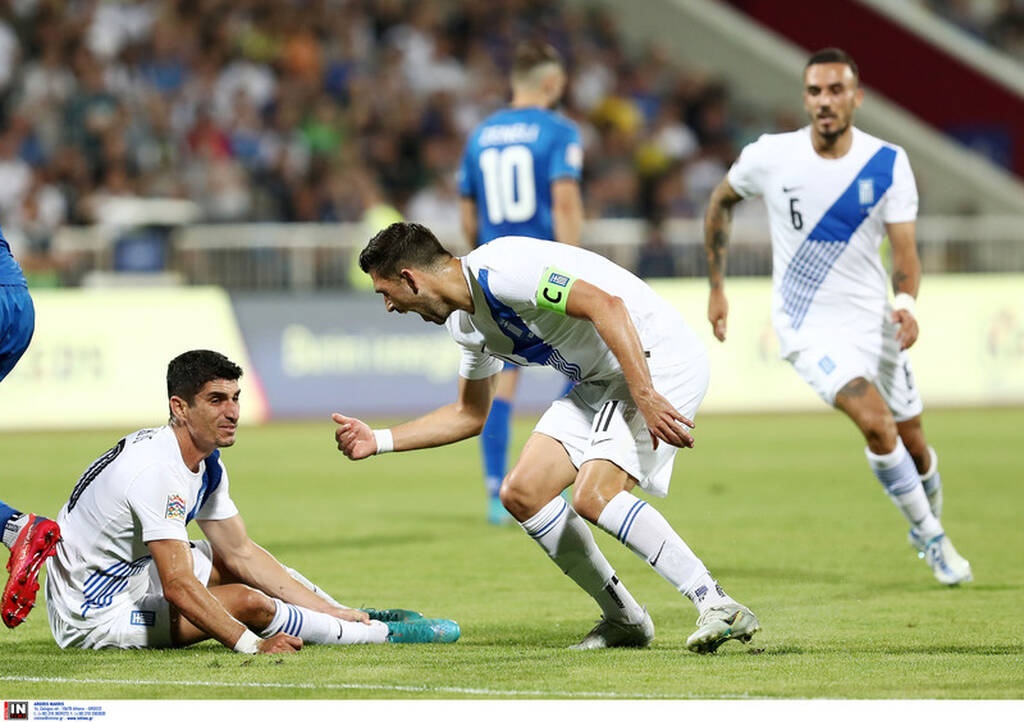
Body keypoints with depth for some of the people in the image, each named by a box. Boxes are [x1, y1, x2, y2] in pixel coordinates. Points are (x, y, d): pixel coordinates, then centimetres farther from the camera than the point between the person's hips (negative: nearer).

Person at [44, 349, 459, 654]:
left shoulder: (207, 464, 3)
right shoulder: (157, 471, -28)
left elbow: (241, 551, 8)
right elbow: (178, 586, -33)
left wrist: (330, 609, 2)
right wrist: (253, 645, -35)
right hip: (88, 615, -10)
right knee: (247, 602, -20)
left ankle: (350, 616, 19)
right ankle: (383, 633, -9)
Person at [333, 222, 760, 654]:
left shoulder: (497, 270, -20)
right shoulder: (465, 322, 12)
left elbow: (606, 304, -27)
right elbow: (470, 415, 26)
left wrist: (645, 397, -33)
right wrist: (377, 441, 21)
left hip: (656, 357, -10)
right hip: (600, 382, 10)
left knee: (593, 496, -25)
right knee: (522, 493, 1)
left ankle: (719, 608, -21)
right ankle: (625, 621, 10)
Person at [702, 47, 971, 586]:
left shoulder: (887, 163, -8)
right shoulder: (769, 157, -11)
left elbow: (904, 250, -9)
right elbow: (720, 202, 8)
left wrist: (906, 304, -29)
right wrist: (716, 288, 8)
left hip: (873, 319, 3)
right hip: (808, 325, -3)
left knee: (911, 439, 10)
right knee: (875, 421, -22)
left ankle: (928, 525, 42)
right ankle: (932, 539, -5)